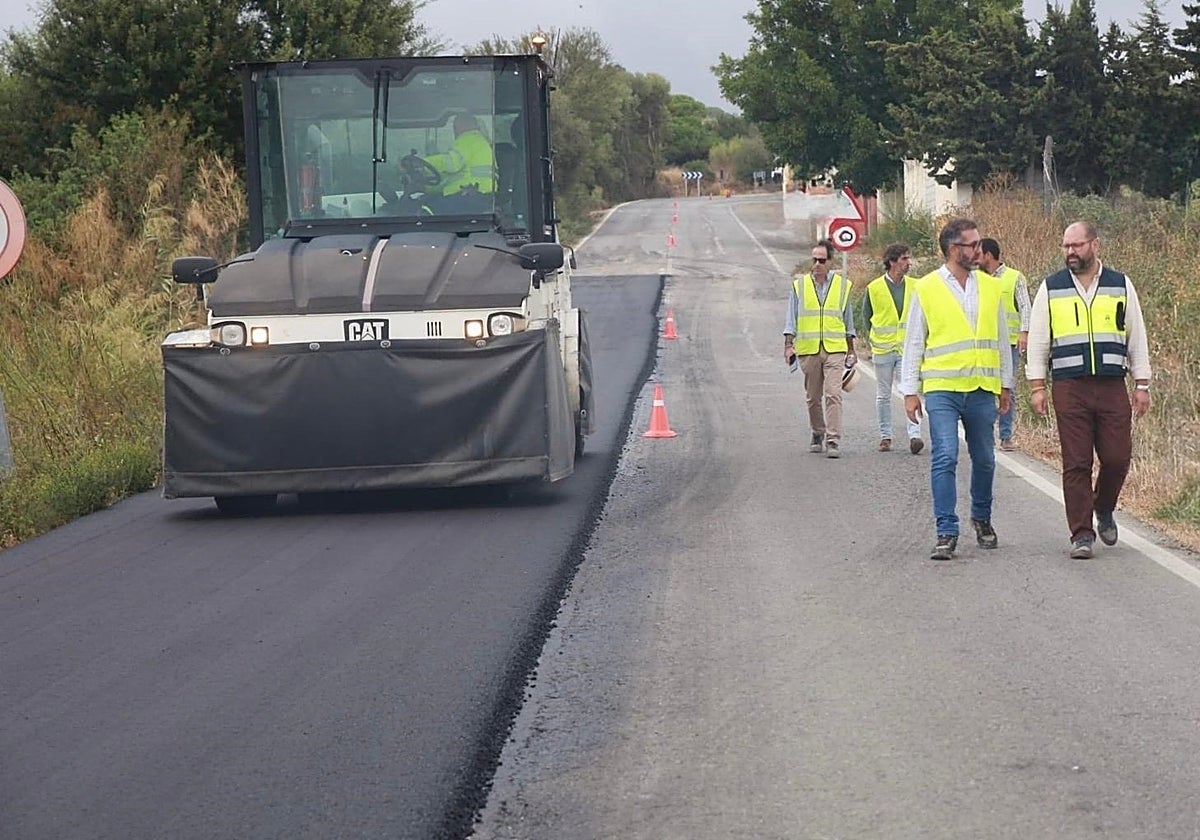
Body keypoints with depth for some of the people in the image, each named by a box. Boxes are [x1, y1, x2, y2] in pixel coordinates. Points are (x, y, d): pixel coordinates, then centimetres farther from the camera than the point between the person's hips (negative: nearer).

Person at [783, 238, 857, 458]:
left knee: (833, 394, -13)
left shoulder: (842, 285, 9)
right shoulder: (799, 285, 7)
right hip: (808, 349, 1)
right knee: (813, 397, 8)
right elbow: (791, 319, 7)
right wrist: (789, 345, -5)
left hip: (835, 349, -1)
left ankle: (833, 440, -16)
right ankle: (818, 435, 26)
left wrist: (851, 350, 17)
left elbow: (848, 320, 17)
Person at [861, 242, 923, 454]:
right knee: (883, 396, 8)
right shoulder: (874, 288, -3)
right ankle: (885, 436, 17)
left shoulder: (914, 286, 2)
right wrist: (874, 339, 8)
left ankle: (914, 436, -16)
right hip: (883, 350, 0)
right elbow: (866, 316, 10)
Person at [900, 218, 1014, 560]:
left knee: (984, 460, 11)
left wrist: (1006, 384, 15)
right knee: (944, 459, -11)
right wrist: (910, 391, 0)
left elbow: (1001, 338, 17)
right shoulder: (926, 289, 0)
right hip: (942, 389, -3)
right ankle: (946, 532, -8)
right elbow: (913, 343, 3)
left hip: (982, 390, 4)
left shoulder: (991, 287, 10)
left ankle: (982, 519, 32)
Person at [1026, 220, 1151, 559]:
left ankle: (1104, 509, 27)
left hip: (1112, 387, 1)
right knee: (1076, 464, -3)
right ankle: (1081, 534, 2)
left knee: (1118, 458, -2)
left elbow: (1137, 338, 12)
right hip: (1069, 388, -1)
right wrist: (1037, 386, 1)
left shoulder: (1121, 286, 9)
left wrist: (1141, 385, 8)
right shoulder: (1050, 289, 7)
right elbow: (1037, 341, 8)